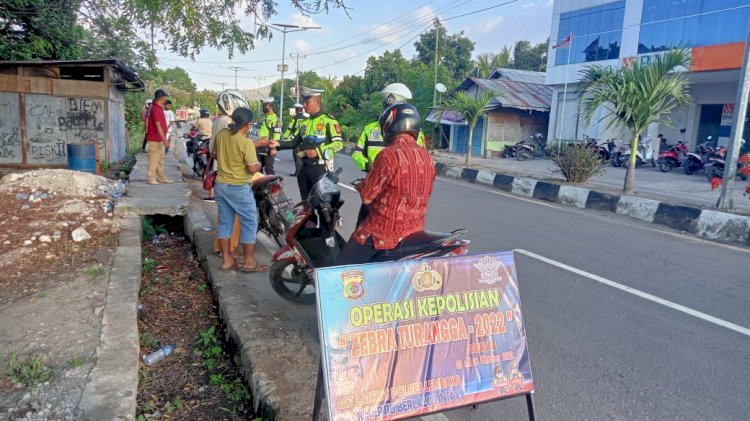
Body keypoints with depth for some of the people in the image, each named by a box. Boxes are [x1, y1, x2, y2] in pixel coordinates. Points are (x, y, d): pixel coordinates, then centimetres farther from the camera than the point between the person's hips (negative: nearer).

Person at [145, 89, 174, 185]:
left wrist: (165, 138, 21)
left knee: (160, 159, 15)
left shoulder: (159, 108, 13)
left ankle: (161, 177, 22)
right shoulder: (155, 109, -18)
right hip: (155, 139, -10)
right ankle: (150, 178, 1)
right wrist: (164, 139, -26)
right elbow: (157, 125, -23)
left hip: (159, 139, 10)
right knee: (154, 159, -5)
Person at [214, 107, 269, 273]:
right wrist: (259, 164, 1)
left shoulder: (221, 134, 1)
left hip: (221, 185, 7)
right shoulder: (246, 142, -21)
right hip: (239, 188, -7)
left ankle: (227, 259, 20)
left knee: (225, 222, 13)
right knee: (249, 223, 4)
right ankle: (248, 262, 8)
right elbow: (252, 169, -20)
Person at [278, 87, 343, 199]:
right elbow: (295, 142, 17)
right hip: (305, 167, 8)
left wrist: (318, 151, -20)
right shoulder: (304, 123, 16)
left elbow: (339, 143, -12)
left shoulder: (328, 120, -7)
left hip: (321, 167, -7)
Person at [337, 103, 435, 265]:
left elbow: (367, 198, -15)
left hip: (384, 234, -7)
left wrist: (362, 186, 8)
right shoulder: (427, 158, 4)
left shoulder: (389, 155, -19)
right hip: (415, 232, 8)